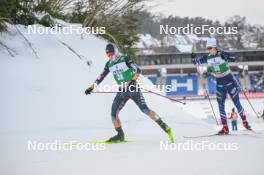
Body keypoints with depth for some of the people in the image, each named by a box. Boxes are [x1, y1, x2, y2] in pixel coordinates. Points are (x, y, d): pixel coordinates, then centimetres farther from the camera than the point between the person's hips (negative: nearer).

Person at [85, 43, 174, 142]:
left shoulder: (125, 59, -8)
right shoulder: (109, 64, 10)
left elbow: (137, 70, -15)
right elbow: (101, 76, 19)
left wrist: (132, 81, -29)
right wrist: (92, 87, 16)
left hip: (133, 89, -6)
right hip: (122, 91, 6)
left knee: (145, 110, -17)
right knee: (114, 113, -3)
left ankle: (165, 127, -15)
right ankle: (120, 135, 11)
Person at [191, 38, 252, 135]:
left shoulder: (222, 54, -16)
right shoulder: (207, 57, -1)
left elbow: (234, 59, -30)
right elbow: (196, 62, 7)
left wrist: (226, 57, -48)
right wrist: (193, 58, -15)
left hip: (230, 82, -5)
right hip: (219, 84, 5)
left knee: (237, 103, 1)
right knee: (221, 105, 0)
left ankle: (245, 122, 17)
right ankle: (225, 128, 5)